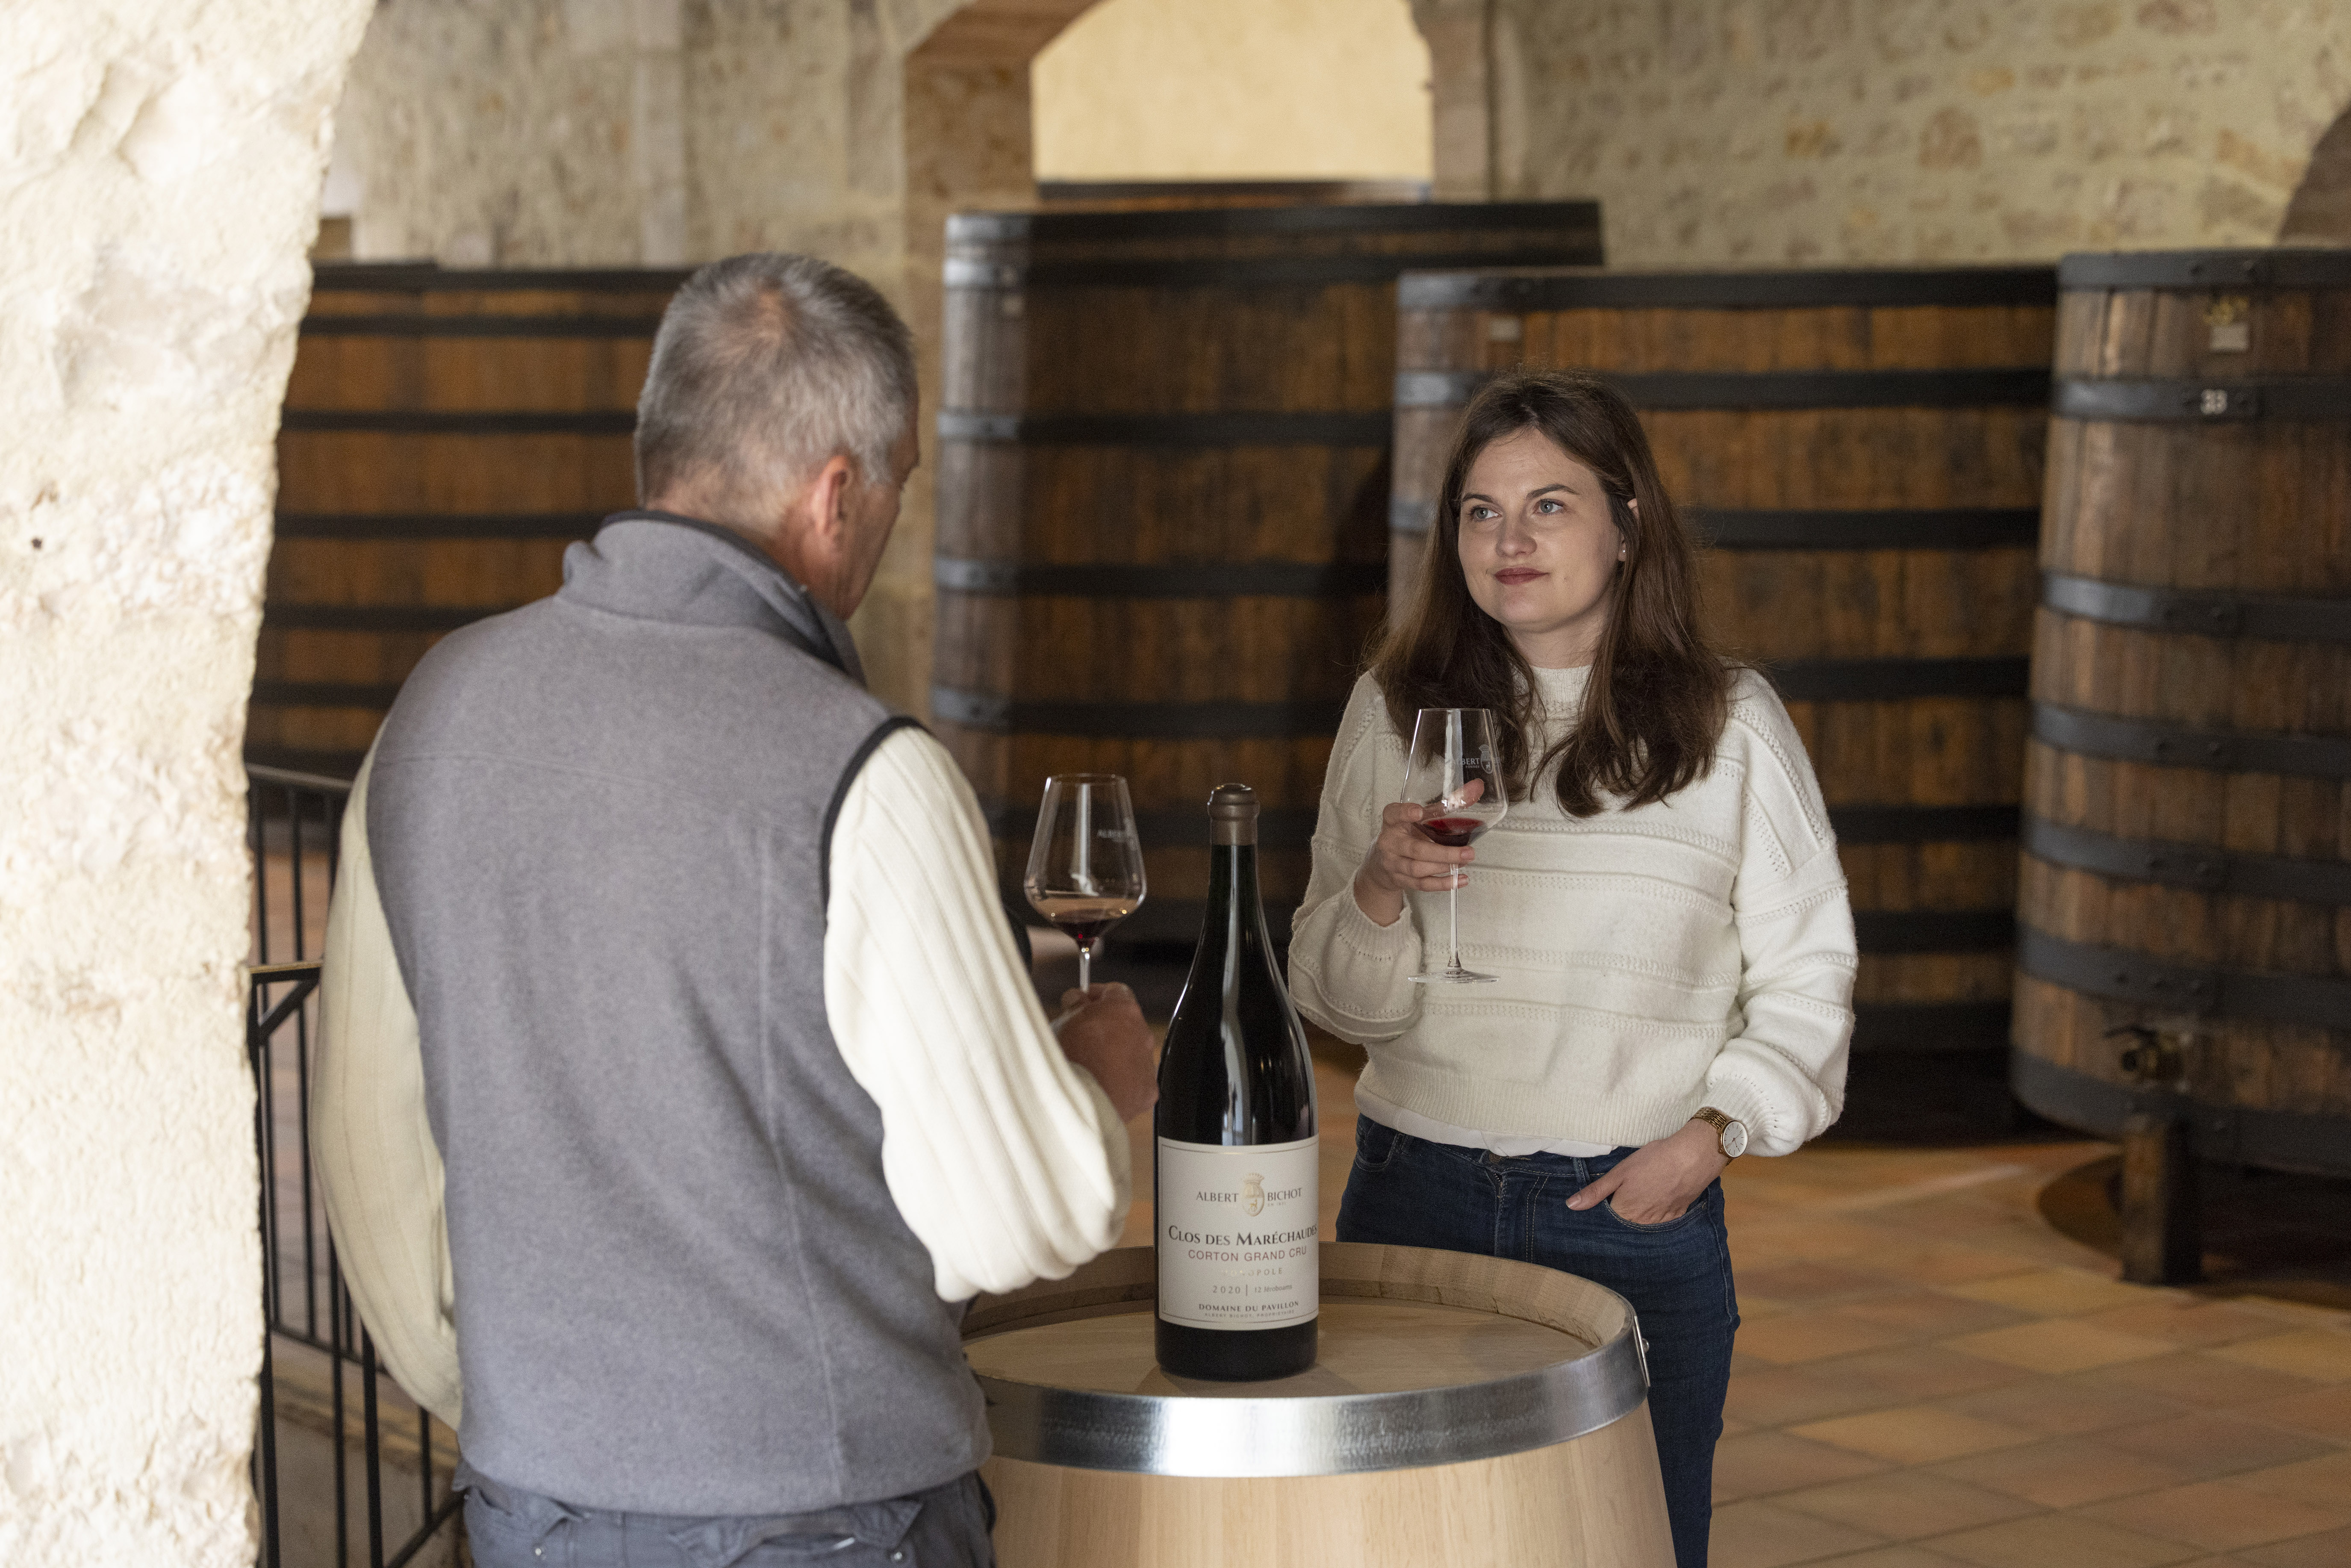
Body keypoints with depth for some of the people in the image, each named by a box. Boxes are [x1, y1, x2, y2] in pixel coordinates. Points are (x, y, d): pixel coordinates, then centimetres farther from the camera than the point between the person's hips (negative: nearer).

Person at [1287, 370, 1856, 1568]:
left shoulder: (1731, 726, 3)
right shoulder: (1396, 712, 5)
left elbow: (1808, 979, 6)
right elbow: (1336, 1000, 6)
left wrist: (1712, 1132, -8)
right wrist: (1382, 889, -14)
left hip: (1636, 1209, -1)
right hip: (1415, 1197, 1)